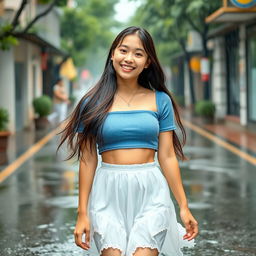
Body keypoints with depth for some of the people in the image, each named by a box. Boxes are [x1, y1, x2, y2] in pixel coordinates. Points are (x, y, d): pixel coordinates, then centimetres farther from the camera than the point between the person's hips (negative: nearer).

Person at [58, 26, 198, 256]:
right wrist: (82, 213, -1)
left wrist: (184, 206, 3)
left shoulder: (160, 100, 5)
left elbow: (167, 156, 6)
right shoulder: (93, 103, 2)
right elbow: (88, 160, 2)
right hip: (109, 193, 0)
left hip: (150, 193, 0)